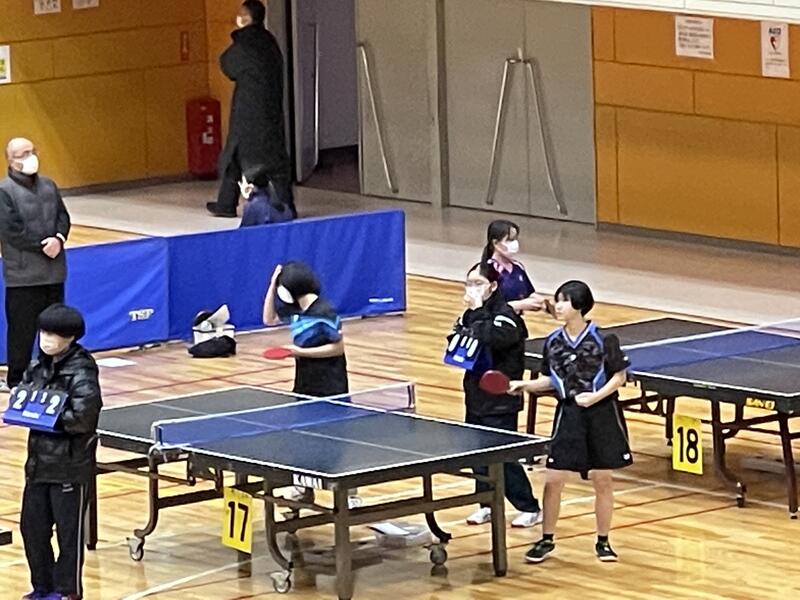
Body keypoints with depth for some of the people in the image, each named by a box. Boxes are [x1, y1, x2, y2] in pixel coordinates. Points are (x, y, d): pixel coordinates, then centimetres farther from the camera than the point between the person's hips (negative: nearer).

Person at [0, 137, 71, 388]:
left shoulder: (48, 186, 12)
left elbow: (63, 217, 9)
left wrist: (58, 239, -12)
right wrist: (43, 245, -14)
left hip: (53, 271, 6)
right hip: (23, 275, -6)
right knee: (22, 330, -1)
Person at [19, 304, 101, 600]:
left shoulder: (81, 373, -16)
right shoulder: (39, 367, 6)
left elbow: (83, 418, -23)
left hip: (70, 466, -7)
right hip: (39, 461, 7)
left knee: (69, 529, 4)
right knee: (32, 525, 11)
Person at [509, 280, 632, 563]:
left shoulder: (603, 340, -10)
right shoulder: (553, 342, 1)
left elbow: (619, 376, -5)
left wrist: (596, 396, -18)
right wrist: (526, 385, -2)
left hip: (601, 413, -3)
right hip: (568, 414, 3)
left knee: (603, 480, 6)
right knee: (553, 480, -1)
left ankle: (603, 541, 20)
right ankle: (546, 540, 13)